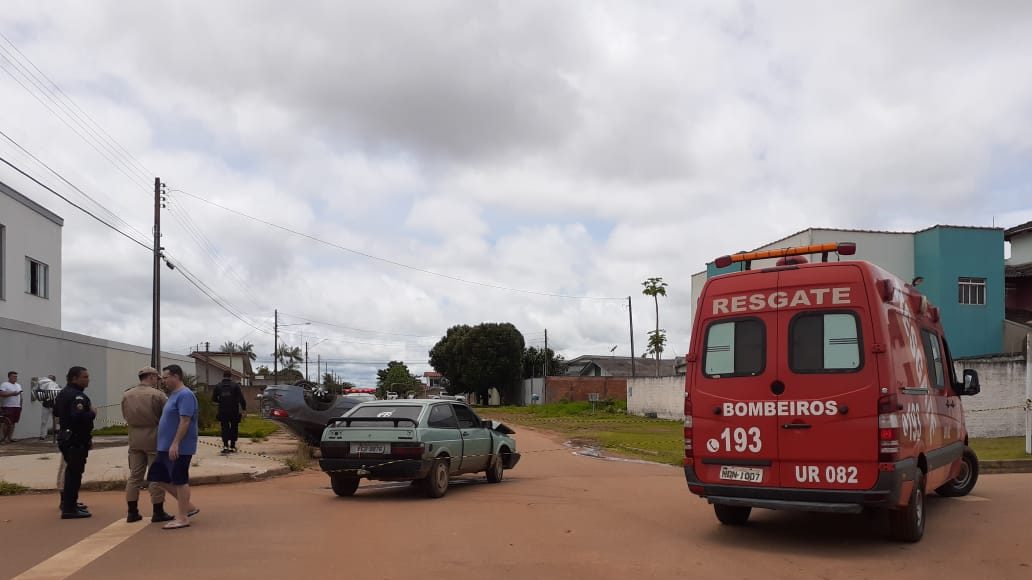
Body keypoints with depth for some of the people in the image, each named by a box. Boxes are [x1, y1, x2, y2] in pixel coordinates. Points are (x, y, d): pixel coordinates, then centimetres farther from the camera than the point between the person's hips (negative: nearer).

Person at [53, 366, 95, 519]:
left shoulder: (64, 392, 12)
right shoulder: (77, 396, -20)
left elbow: (56, 412, 25)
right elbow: (78, 416, -34)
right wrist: (92, 413, -19)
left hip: (66, 436, 10)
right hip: (76, 439, -10)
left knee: (72, 470, 21)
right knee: (75, 473, -5)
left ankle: (67, 502, 33)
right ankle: (69, 509, -2)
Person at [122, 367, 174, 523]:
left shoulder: (126, 395, 2)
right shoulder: (157, 395, -13)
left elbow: (126, 416, 9)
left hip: (135, 439, 5)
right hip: (154, 439, -5)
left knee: (135, 476, 12)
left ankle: (132, 512, 15)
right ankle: (158, 512, 7)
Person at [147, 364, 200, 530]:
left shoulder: (185, 395, -16)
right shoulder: (174, 394, 16)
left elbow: (185, 421, -23)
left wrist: (175, 444, -26)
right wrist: (168, 445, 20)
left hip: (179, 448, -10)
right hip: (166, 447, 10)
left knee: (180, 481, -4)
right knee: (160, 477, 12)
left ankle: (182, 518, 5)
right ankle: (188, 506, 20)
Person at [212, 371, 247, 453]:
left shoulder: (218, 386, 3)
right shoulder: (235, 386, -4)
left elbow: (213, 399, 7)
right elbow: (241, 398, -8)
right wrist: (244, 408, 0)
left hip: (223, 412, 2)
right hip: (234, 412, -2)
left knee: (225, 428, 7)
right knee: (234, 428, 8)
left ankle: (225, 446, -7)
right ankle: (232, 446, 8)